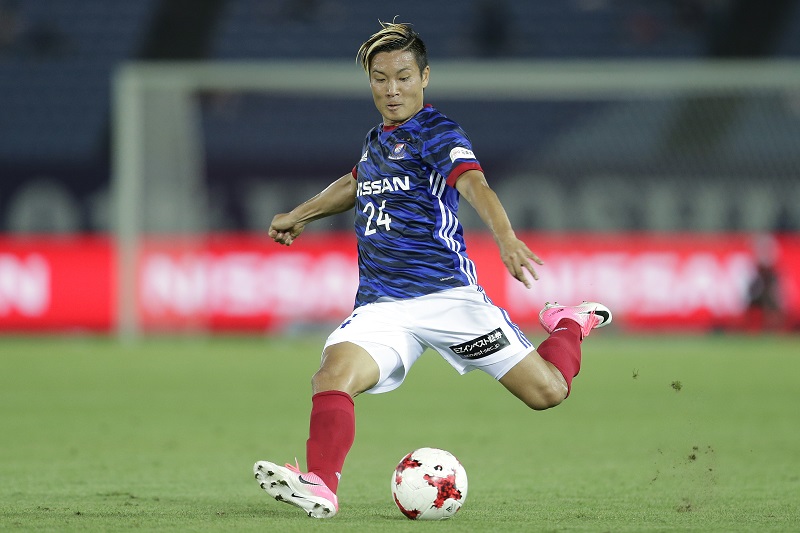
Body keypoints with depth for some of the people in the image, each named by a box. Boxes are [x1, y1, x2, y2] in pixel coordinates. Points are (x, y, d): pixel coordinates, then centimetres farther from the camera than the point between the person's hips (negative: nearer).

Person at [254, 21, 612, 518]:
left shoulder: (437, 133, -6)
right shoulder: (378, 140, 16)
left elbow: (474, 184, -27)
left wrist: (506, 239, -44)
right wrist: (299, 215, 42)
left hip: (448, 294, -5)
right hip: (382, 304, 5)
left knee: (547, 391, -4)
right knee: (335, 372, -26)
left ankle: (568, 325, 28)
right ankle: (321, 486, -34)